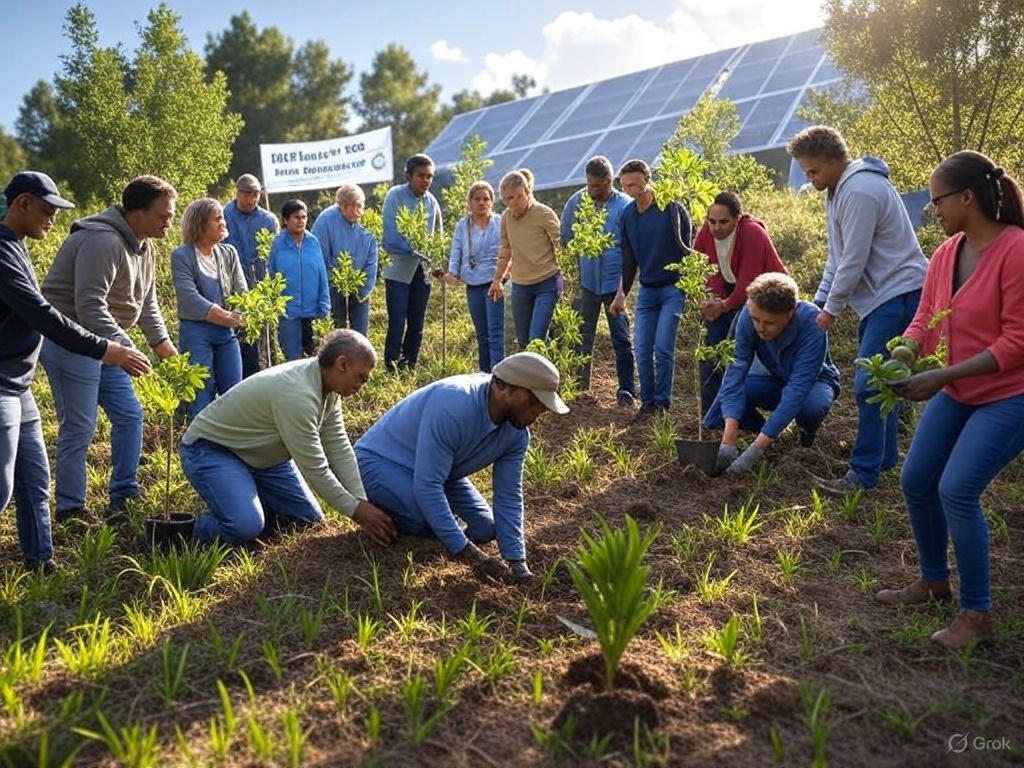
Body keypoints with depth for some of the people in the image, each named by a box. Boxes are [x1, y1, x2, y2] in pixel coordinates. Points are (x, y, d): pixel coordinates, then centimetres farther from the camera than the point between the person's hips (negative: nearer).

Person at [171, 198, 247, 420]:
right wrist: (227, 317, -14)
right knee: (200, 397, -1)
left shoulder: (229, 253, 10)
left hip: (226, 333, 5)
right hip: (195, 332, -5)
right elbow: (190, 299, -14)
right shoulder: (182, 256, -6)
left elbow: (241, 292, 4)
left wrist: (235, 316, -15)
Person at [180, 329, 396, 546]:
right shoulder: (297, 394, -34)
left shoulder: (329, 390, -6)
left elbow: (340, 450, -4)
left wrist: (363, 502, -11)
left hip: (261, 453, 9)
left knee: (310, 519, 4)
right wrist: (356, 509, -22)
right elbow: (314, 468, -29)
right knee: (246, 528, -30)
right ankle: (187, 527, -2)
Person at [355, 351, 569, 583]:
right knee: (433, 524, -30)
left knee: (484, 528, 0)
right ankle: (377, 511, -1)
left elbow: (509, 497, -8)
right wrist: (467, 553, -39)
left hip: (437, 471, 7)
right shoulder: (453, 404, -39)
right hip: (379, 460, -7)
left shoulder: (517, 433, -14)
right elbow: (427, 486, -39)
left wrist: (517, 562, -18)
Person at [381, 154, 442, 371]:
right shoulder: (395, 196, -8)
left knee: (417, 325, 10)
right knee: (397, 324, -8)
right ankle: (391, 367, 0)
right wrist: (415, 250, -25)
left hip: (422, 271, 5)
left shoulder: (431, 201, 7)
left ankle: (409, 367, 20)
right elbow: (390, 235, -16)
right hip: (399, 270, -5)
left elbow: (438, 235, 16)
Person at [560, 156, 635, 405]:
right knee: (583, 337, 13)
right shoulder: (577, 201, -2)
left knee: (621, 339, 3)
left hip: (614, 281, -3)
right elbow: (565, 237, 10)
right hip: (587, 280, 3)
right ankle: (580, 386, 26)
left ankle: (626, 390, 9)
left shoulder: (624, 205, -10)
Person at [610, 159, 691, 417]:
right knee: (642, 350, 3)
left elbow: (687, 247, -11)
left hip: (673, 288, -5)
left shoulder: (671, 208, -12)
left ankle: (662, 403, 5)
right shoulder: (628, 215, 6)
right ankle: (647, 402, 14)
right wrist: (622, 294, 12)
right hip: (646, 290, 5)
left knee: (663, 349, -9)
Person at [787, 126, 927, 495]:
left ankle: (863, 473, -7)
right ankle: (885, 456, 27)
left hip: (898, 293, -11)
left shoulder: (859, 191, -21)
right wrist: (819, 301, 9)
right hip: (879, 297, 11)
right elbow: (837, 255, 16)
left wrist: (831, 309, -9)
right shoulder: (839, 188, 12)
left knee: (869, 383, -12)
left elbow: (854, 261, -20)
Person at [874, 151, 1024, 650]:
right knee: (915, 482, 7)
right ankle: (934, 580, 29)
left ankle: (976, 614, 1)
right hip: (956, 393, 8)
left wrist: (941, 378, -27)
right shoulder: (947, 253, 1)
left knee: (957, 490, -16)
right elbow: (925, 320, 6)